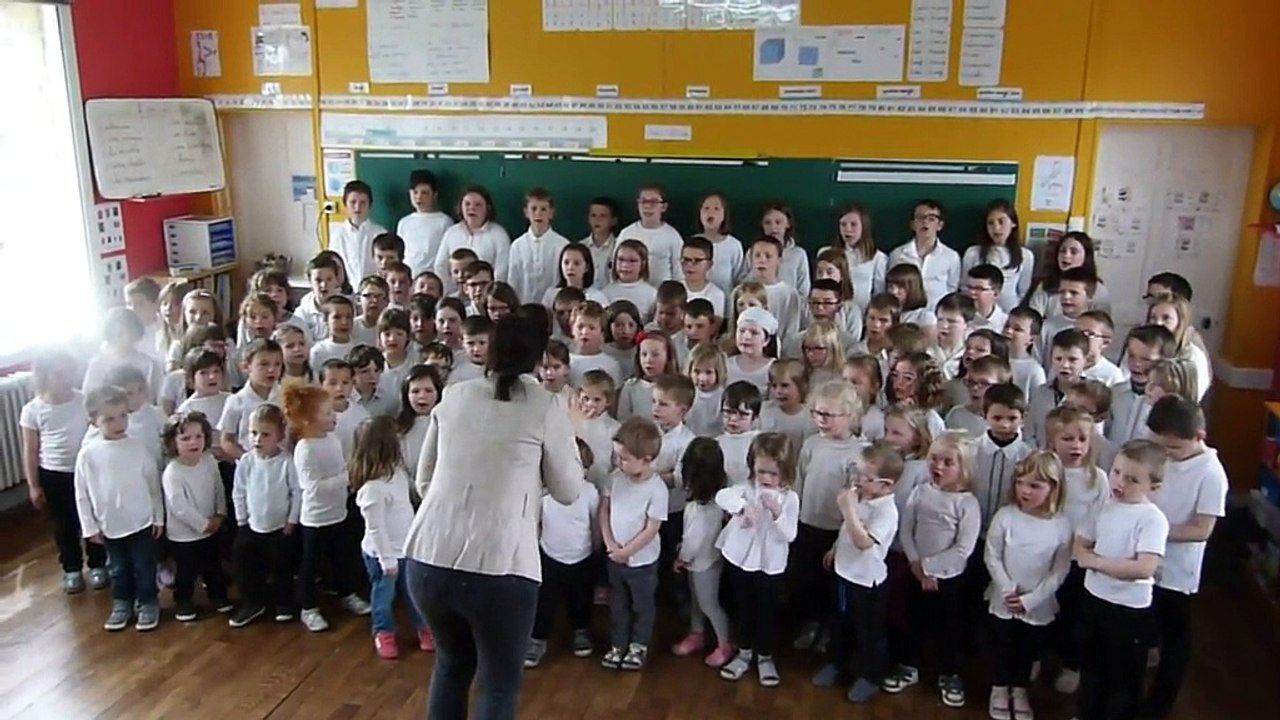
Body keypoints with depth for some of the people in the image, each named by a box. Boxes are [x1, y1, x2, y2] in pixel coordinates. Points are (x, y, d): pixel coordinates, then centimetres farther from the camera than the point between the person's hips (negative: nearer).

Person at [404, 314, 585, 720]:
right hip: (497, 568, -4)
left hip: (428, 558, 4)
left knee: (452, 662, 29)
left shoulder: (453, 397, 12)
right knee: (501, 681, 18)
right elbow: (568, 492, 9)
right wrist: (568, 433, 23)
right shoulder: (548, 407, 0)